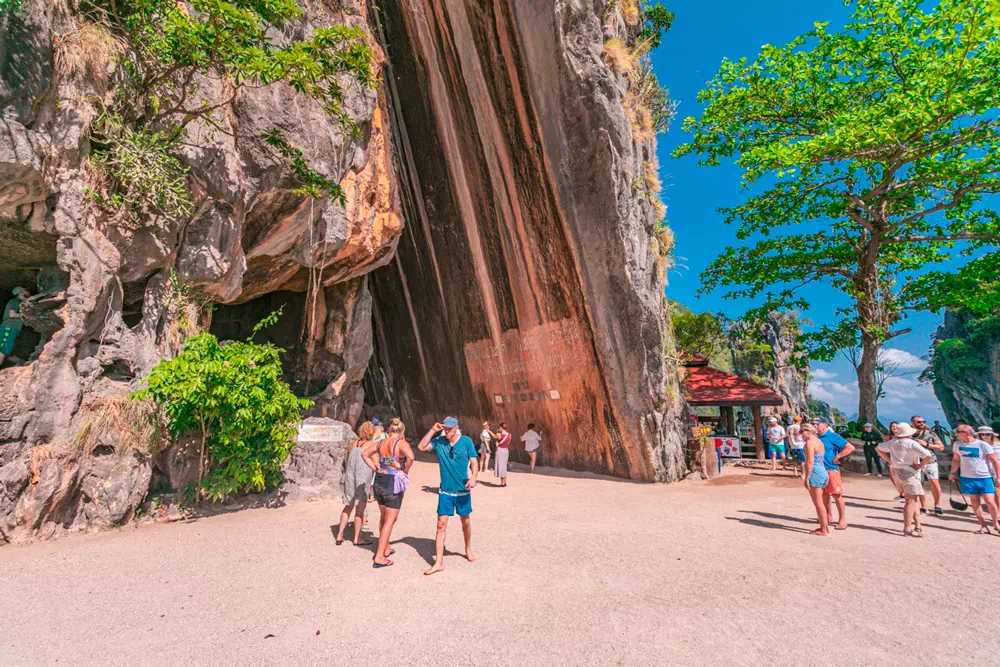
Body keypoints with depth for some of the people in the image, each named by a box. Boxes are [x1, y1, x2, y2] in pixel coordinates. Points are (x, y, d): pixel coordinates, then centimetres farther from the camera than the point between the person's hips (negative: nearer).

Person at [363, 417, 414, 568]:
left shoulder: (380, 442, 7)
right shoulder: (402, 443, -12)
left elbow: (365, 454, 15)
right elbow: (410, 456, -30)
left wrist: (376, 468, 11)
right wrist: (406, 471, -14)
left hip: (379, 481, 7)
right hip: (393, 483, -7)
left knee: (383, 517, 22)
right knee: (390, 521, 4)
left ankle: (386, 548, 37)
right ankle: (379, 557, 5)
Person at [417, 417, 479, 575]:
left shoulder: (466, 441, -9)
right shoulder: (439, 441, -5)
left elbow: (474, 462, -8)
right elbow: (421, 447, -14)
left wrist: (474, 477, -26)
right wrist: (433, 430, -19)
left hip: (463, 490, 0)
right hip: (445, 491, 1)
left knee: (465, 521, 16)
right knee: (441, 524, -1)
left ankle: (468, 550, 40)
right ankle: (439, 562, 9)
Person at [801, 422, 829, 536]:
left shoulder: (809, 442, -14)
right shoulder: (819, 441, 15)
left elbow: (810, 462, -19)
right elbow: (819, 459, 18)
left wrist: (806, 478, -16)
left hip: (815, 475, -10)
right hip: (823, 474, 10)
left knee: (818, 503, 0)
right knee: (820, 503, 17)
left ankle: (824, 529, 7)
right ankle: (824, 526, 23)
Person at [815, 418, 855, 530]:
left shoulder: (832, 436, -12)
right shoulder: (817, 437, 8)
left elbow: (850, 447, -15)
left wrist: (837, 457, -14)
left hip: (831, 469, -7)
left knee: (836, 495, -2)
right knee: (824, 494, 15)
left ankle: (842, 520, 8)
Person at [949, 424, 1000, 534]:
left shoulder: (982, 445, -7)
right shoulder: (957, 444, 4)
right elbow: (956, 459, 15)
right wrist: (952, 473, 14)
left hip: (985, 477, -3)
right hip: (967, 478, 3)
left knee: (990, 501, -6)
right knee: (975, 502, 3)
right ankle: (984, 527, 11)